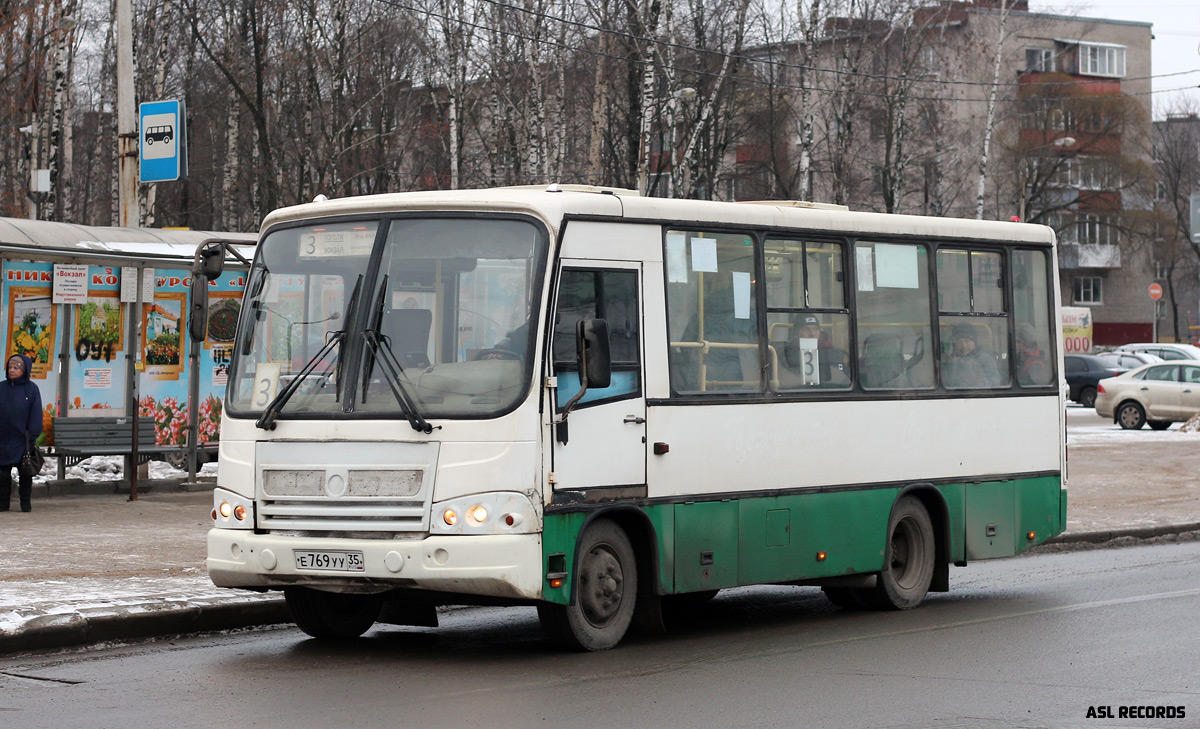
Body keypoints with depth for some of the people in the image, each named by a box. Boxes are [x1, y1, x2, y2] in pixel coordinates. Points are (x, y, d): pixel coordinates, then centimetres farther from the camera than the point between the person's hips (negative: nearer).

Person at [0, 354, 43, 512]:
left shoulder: (31, 389, -3)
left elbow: (36, 414, -3)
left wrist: (32, 435, -9)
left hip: (22, 439, -2)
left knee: (25, 472, 5)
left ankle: (25, 502, 13)